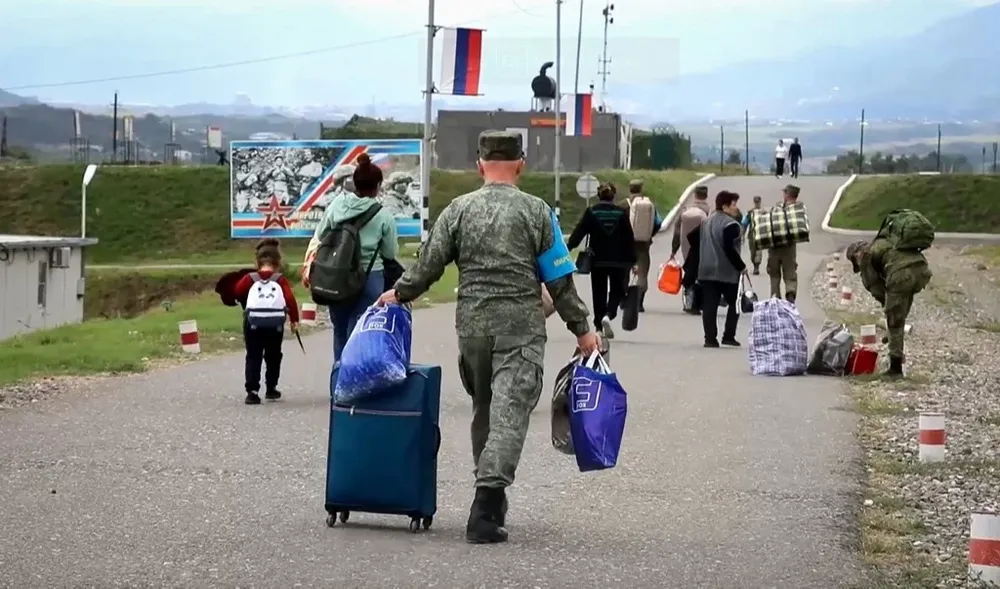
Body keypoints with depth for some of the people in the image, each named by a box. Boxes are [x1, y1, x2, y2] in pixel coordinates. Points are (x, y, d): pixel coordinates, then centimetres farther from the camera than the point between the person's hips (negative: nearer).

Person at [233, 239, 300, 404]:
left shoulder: (250, 278, 10)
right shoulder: (280, 280, 8)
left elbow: (237, 291, 0)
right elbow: (290, 299, -2)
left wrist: (245, 303, 20)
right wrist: (294, 319, 2)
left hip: (253, 320, -1)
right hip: (275, 321, 1)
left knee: (253, 357, 5)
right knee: (273, 356, 20)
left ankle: (252, 391, -5)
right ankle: (271, 389, 27)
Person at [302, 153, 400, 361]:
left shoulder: (336, 205, -1)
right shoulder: (383, 215, -9)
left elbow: (318, 240, 7)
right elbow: (391, 254, 1)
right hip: (369, 279, -4)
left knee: (340, 333, 17)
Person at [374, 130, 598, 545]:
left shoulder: (459, 210, 4)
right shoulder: (536, 212, -1)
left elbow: (428, 265, 4)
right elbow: (560, 281, 0)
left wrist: (398, 294, 22)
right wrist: (581, 328, 8)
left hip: (472, 327, 3)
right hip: (521, 330, -3)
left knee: (483, 412, 17)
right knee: (509, 412, -8)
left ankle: (490, 497, 24)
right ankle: (485, 510, -20)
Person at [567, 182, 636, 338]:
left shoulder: (591, 212, -3)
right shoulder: (621, 213, -2)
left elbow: (578, 233, -9)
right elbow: (629, 238, -1)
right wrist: (632, 261, 4)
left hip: (598, 261, 0)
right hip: (618, 261, 0)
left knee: (599, 293, 11)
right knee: (617, 291, 11)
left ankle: (599, 325, 13)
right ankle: (608, 315, -15)